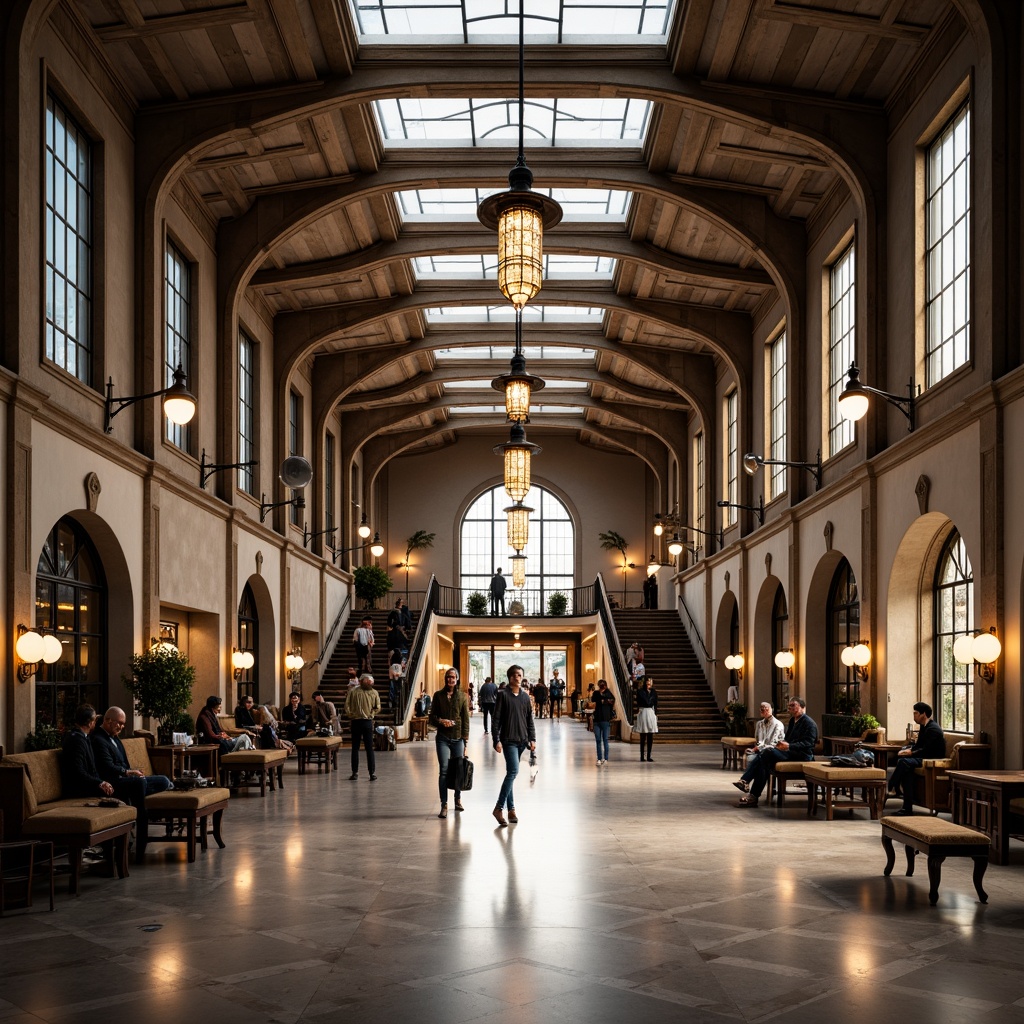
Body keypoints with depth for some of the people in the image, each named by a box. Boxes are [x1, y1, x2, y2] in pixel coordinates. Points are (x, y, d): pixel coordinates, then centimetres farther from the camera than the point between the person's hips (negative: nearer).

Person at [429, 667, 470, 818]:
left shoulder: (462, 697, 5)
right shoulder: (438, 695, 5)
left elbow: (466, 719, 3)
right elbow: (432, 717, 7)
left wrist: (465, 740, -1)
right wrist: (441, 721, -14)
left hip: (458, 738, 1)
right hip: (443, 738, -1)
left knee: (459, 770, 5)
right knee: (443, 770, -7)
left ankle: (458, 799, 26)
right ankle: (444, 805, -5)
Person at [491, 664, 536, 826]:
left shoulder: (525, 696, 12)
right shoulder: (503, 694, -3)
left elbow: (530, 719, 15)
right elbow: (496, 719, -5)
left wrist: (532, 739, 6)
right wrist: (496, 740, -11)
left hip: (522, 740, 5)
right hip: (508, 740, -5)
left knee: (511, 773, 9)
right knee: (513, 770, -17)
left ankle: (510, 809, 12)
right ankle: (499, 808, -13)